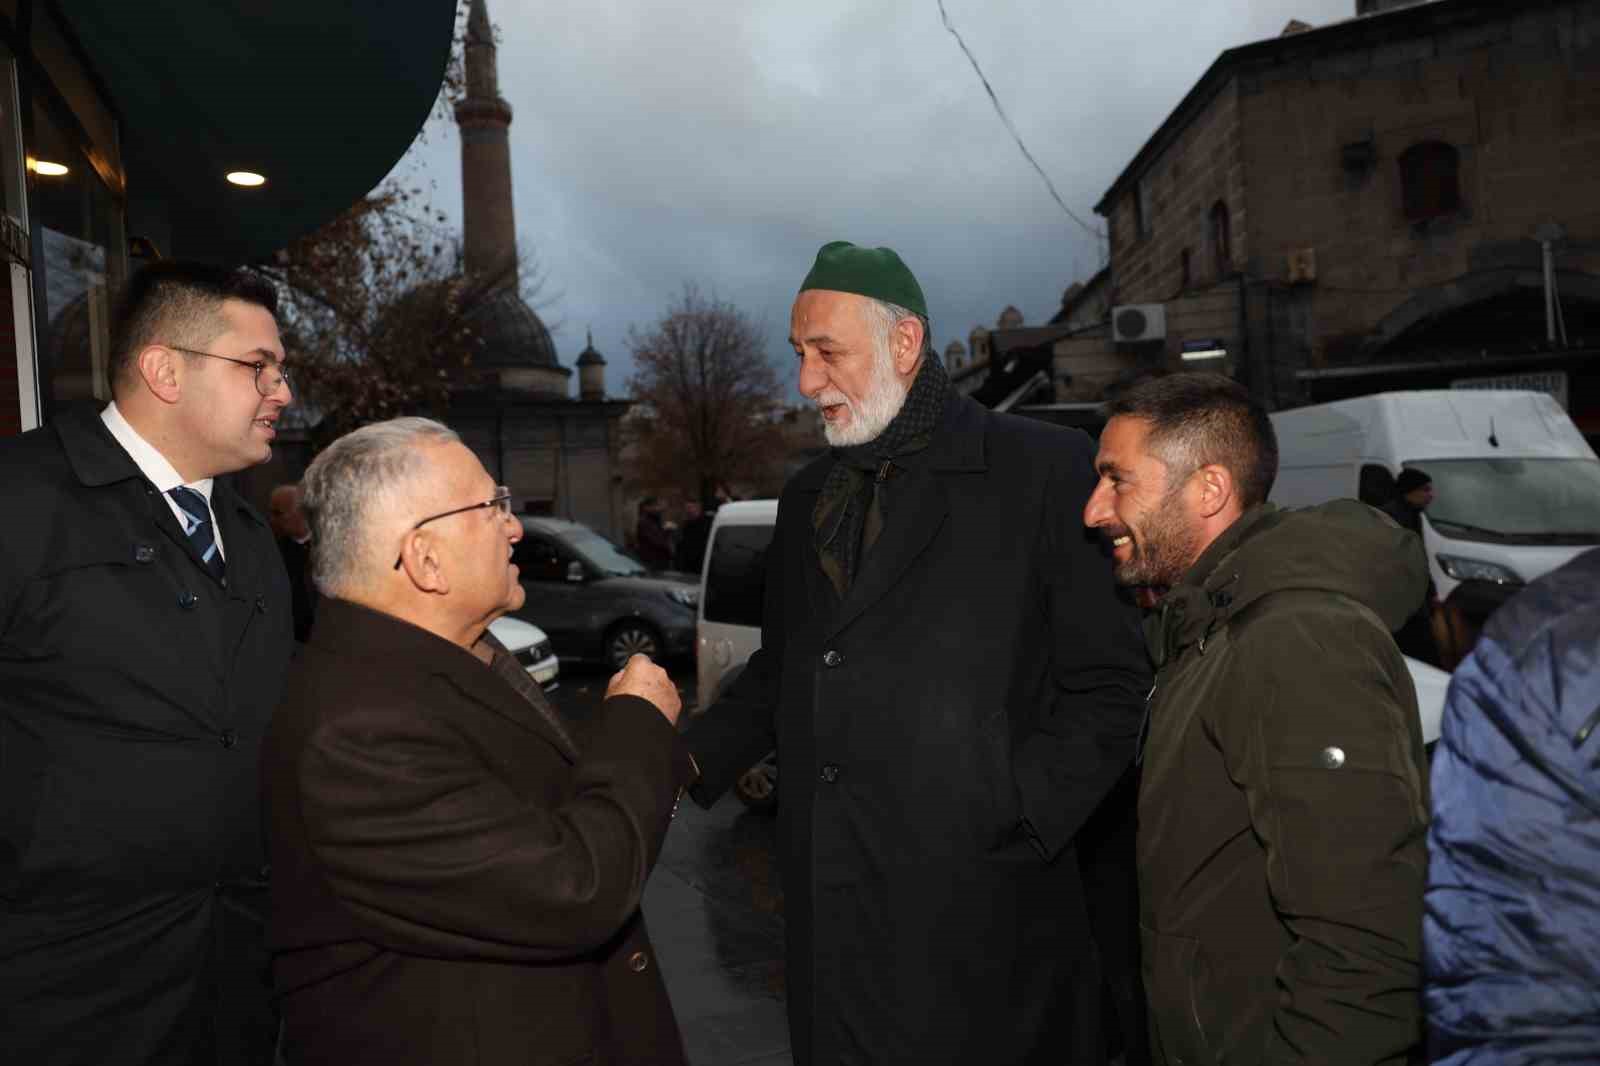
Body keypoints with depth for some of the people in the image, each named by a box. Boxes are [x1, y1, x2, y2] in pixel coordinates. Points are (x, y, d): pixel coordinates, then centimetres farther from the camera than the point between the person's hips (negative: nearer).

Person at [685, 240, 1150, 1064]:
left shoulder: (1045, 470, -7)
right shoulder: (808, 498, 11)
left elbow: (1108, 687, -6)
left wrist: (1011, 821, -15)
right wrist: (677, 770, 3)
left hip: (979, 918, -5)